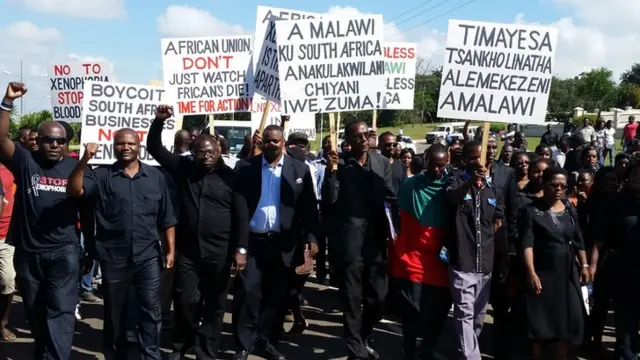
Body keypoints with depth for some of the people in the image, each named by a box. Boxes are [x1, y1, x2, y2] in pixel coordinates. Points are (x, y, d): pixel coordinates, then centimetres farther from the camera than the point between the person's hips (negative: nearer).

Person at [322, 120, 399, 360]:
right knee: (352, 300, 6)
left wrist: (395, 232, 1)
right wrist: (331, 171, -21)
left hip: (376, 240, 3)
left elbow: (391, 199, 8)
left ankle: (362, 339, 36)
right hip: (349, 241, -3)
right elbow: (329, 201, -10)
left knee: (378, 298, 11)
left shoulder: (382, 163, 6)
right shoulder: (339, 164, -4)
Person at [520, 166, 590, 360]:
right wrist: (531, 273, -21)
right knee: (539, 324, 2)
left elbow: (579, 241, 13)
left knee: (568, 321, 6)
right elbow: (527, 244, -13)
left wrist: (584, 266, 3)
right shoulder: (531, 210, -6)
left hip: (568, 274, 5)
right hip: (542, 274, -4)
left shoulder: (570, 211, 11)